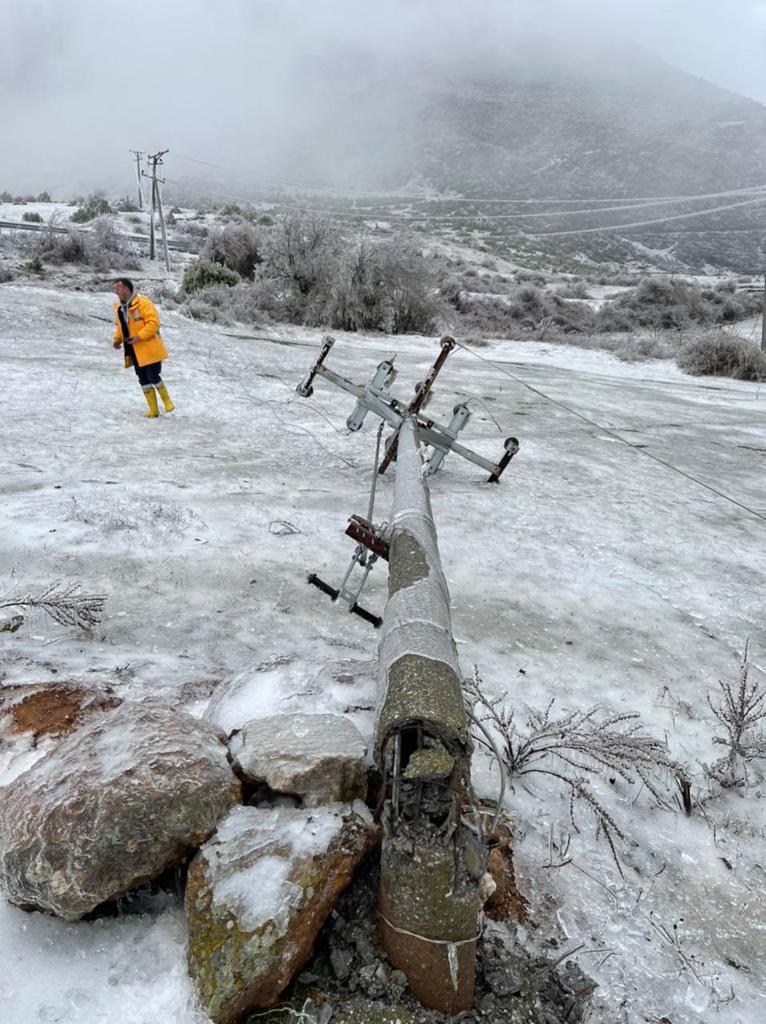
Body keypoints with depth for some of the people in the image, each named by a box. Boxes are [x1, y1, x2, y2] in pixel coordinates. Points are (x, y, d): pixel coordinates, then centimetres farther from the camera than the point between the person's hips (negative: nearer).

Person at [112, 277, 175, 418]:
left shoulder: (143, 303, -14)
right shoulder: (118, 307, 10)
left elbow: (154, 322, -20)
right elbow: (119, 326, 22)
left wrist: (139, 337, -25)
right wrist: (117, 339, 3)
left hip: (149, 349, -7)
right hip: (134, 351, 7)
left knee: (153, 376, -8)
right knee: (143, 380, 7)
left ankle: (166, 400, 17)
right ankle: (153, 409, 16)